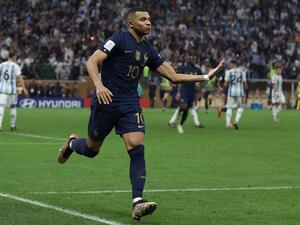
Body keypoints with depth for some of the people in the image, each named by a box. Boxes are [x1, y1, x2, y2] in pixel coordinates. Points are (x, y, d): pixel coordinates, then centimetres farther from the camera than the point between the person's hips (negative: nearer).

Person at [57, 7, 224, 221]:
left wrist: (206, 77, 7)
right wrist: (99, 85, -34)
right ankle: (72, 143, 48)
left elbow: (174, 77, 14)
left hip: (130, 105, 5)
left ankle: (137, 203, -19)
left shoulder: (148, 50, 12)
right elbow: (92, 62, -16)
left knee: (137, 149, -15)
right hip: (106, 100, -4)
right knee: (92, 149, 10)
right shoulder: (119, 39, -8)